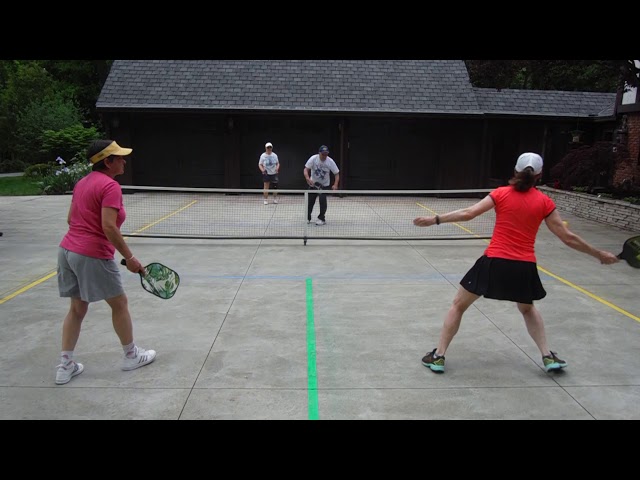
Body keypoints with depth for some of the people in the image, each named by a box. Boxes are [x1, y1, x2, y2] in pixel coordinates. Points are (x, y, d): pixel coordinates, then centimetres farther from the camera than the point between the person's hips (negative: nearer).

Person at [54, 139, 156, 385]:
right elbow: (109, 227, -23)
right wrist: (130, 258, -17)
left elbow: (71, 219, 16)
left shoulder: (82, 182, 11)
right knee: (119, 304, 10)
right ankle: (131, 355, 26)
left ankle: (65, 365, 21)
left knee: (77, 308, 17)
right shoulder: (110, 186, -16)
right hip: (93, 256, -8)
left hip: (67, 249, 8)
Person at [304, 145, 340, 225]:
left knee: (323, 200, -16)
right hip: (313, 183, 1)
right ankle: (307, 218, 21)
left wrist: (335, 185, -29)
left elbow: (336, 173, -14)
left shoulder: (330, 161, -17)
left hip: (324, 185, -1)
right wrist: (308, 179, -36)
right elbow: (306, 170, -17)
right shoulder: (313, 158, -18)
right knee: (310, 201, 1)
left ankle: (321, 218, 1)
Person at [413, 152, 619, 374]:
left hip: (494, 262, -2)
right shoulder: (544, 202, 3)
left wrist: (435, 219, 1)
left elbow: (467, 213, -6)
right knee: (528, 308, 33)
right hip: (525, 267, 2)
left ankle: (438, 356, 12)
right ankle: (548, 356, 30)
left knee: (458, 305, 13)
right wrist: (599, 254, 17)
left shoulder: (501, 193, 1)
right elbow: (568, 238, 5)